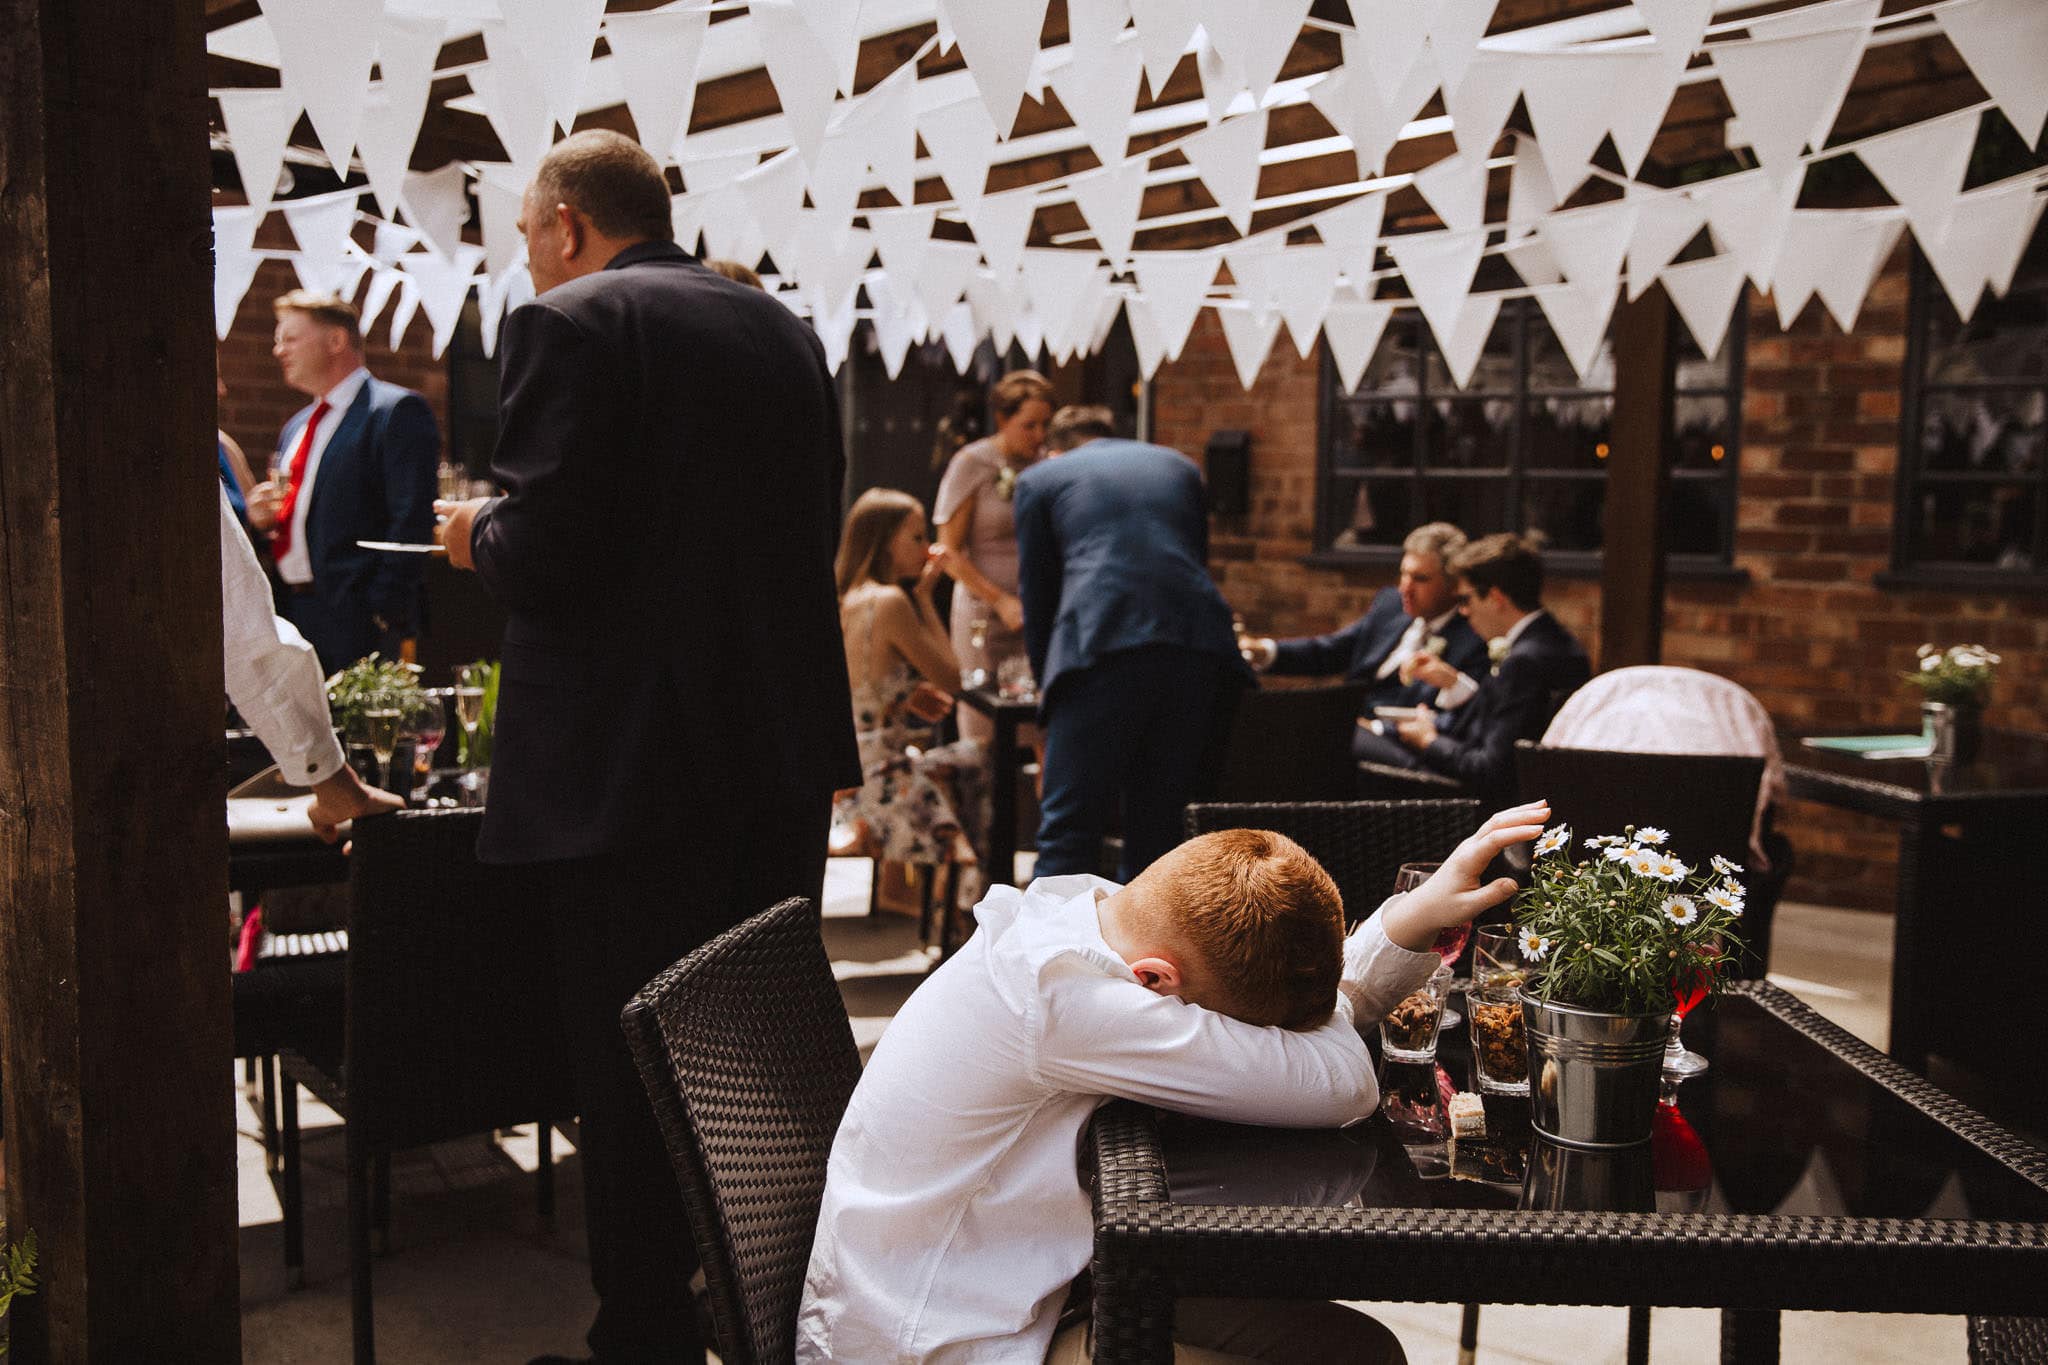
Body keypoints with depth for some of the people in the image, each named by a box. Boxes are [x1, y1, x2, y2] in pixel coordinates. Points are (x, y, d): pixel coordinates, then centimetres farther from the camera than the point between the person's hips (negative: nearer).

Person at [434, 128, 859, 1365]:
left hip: (626, 764, -7)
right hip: (783, 749, 7)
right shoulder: (786, 332, 11)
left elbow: (543, 555, -19)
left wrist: (475, 532, 3)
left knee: (633, 1064, 4)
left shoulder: (567, 328, -10)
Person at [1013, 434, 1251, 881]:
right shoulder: (1178, 466, 30)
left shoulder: (1039, 478, 20)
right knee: (1158, 825, 12)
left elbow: (1037, 593, 18)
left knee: (1068, 826, -1)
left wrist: (1045, 681, 31)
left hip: (1104, 648, -4)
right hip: (1199, 644, 4)